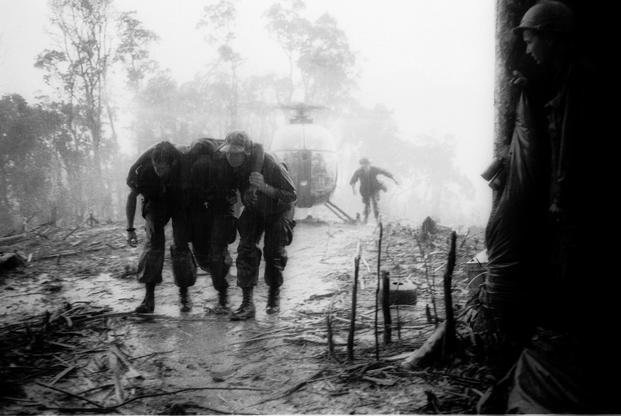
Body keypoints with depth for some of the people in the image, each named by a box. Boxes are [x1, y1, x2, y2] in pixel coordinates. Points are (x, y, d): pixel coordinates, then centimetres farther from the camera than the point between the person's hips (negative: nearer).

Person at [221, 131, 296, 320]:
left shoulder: (270, 164, -36)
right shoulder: (230, 166, -21)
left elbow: (292, 196, -32)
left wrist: (264, 187, -45)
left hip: (278, 210, -3)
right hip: (253, 210, 4)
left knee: (274, 252, -3)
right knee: (246, 249, -11)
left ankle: (274, 296, 22)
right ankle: (247, 303, -11)